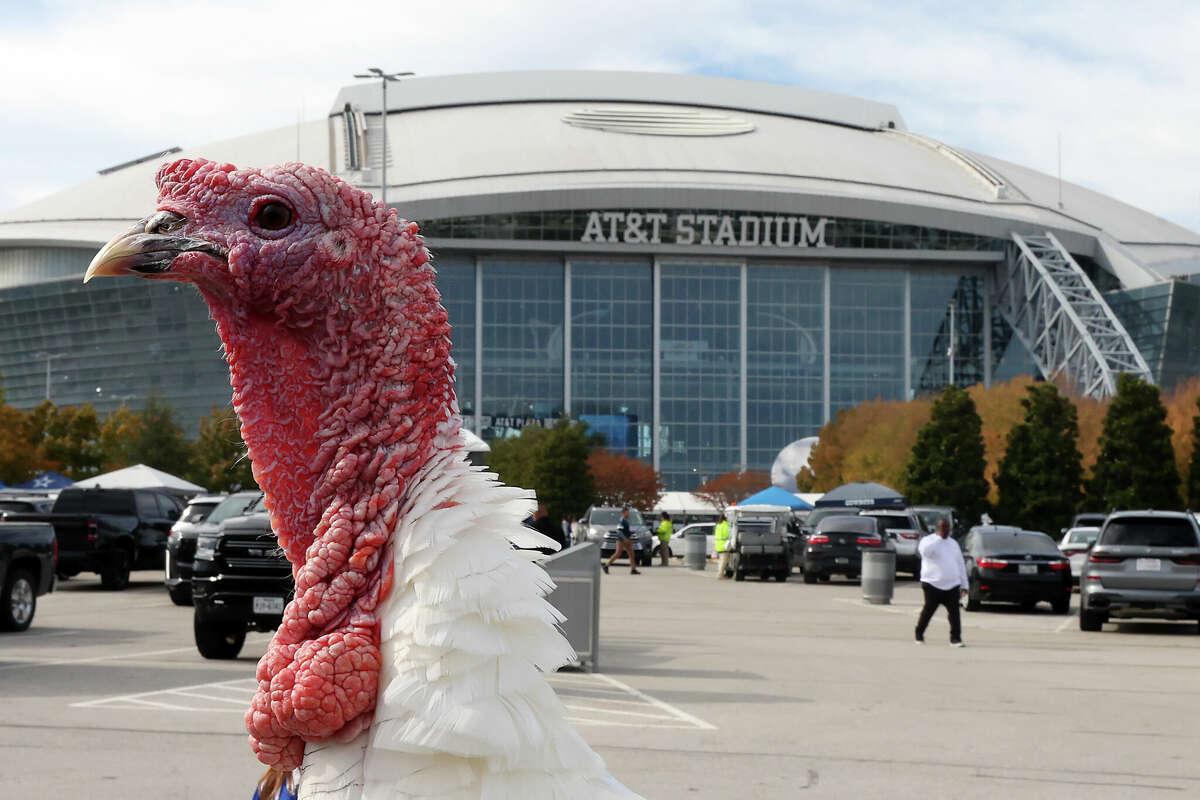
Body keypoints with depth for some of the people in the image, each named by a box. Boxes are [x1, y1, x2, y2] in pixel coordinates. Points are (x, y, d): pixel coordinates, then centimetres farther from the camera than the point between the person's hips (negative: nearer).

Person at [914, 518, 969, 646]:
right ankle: (919, 634, 19)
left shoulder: (953, 543, 17)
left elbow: (960, 565, 19)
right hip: (933, 584, -4)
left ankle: (955, 638, -6)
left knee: (954, 613, -7)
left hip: (952, 585, 4)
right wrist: (939, 538, -19)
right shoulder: (928, 540, 0)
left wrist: (964, 584, 13)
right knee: (928, 611, 0)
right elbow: (925, 550, -27)